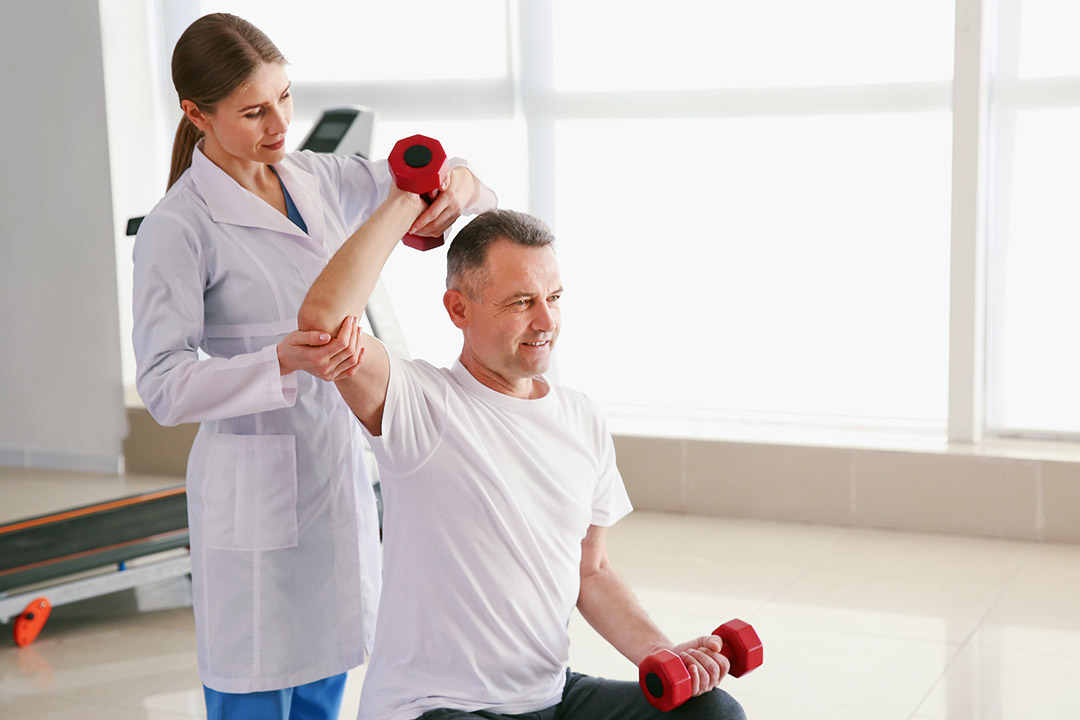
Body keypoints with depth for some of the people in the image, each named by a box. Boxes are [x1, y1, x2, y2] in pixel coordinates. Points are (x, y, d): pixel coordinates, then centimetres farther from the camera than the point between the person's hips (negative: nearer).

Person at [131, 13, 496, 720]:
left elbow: (418, 178, 14)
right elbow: (164, 386, -19)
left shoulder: (318, 178, 4)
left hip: (342, 469, 6)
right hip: (255, 484, -6)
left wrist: (459, 184, -11)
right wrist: (285, 361, -34)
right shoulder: (178, 228, -15)